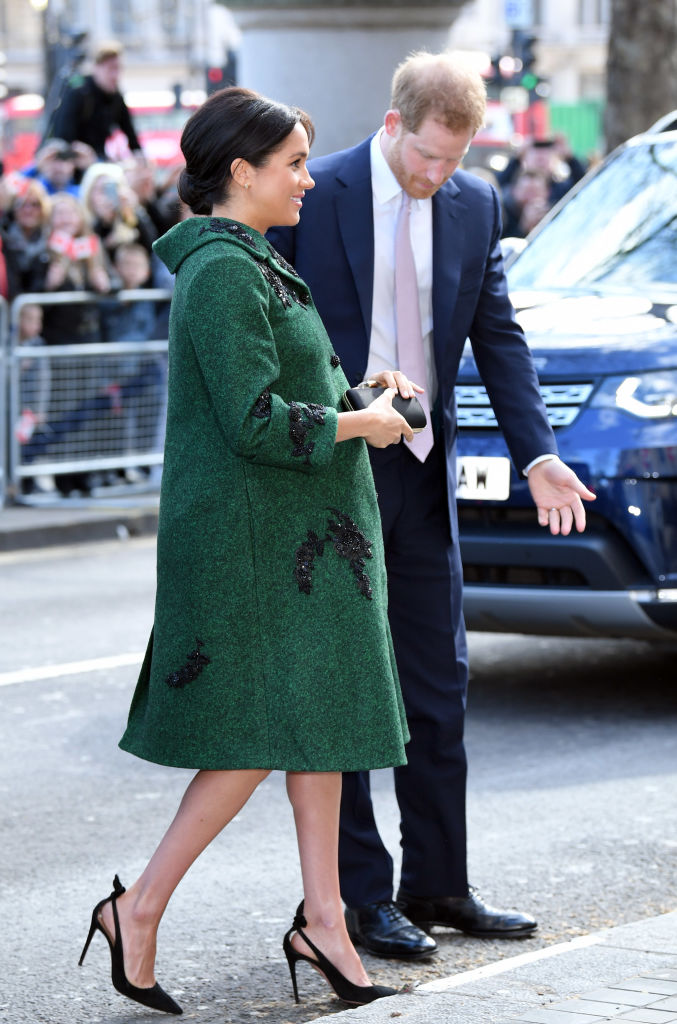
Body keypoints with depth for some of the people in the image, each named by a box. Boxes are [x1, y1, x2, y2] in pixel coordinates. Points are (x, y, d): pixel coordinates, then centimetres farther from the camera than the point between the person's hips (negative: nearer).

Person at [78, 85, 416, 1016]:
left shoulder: (253, 264, 13)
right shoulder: (223, 275, -19)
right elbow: (255, 422, -25)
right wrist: (361, 424, -12)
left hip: (303, 532, 10)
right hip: (251, 533, -10)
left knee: (317, 721, 10)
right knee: (260, 737, -5)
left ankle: (322, 918, 15)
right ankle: (139, 910, 3)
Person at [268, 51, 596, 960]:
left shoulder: (475, 205, 5)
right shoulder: (311, 196, -9)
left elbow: (497, 336, 9)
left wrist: (537, 453, -1)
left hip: (423, 474, 5)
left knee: (439, 687, 9)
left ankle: (436, 886, 19)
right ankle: (363, 896, 8)